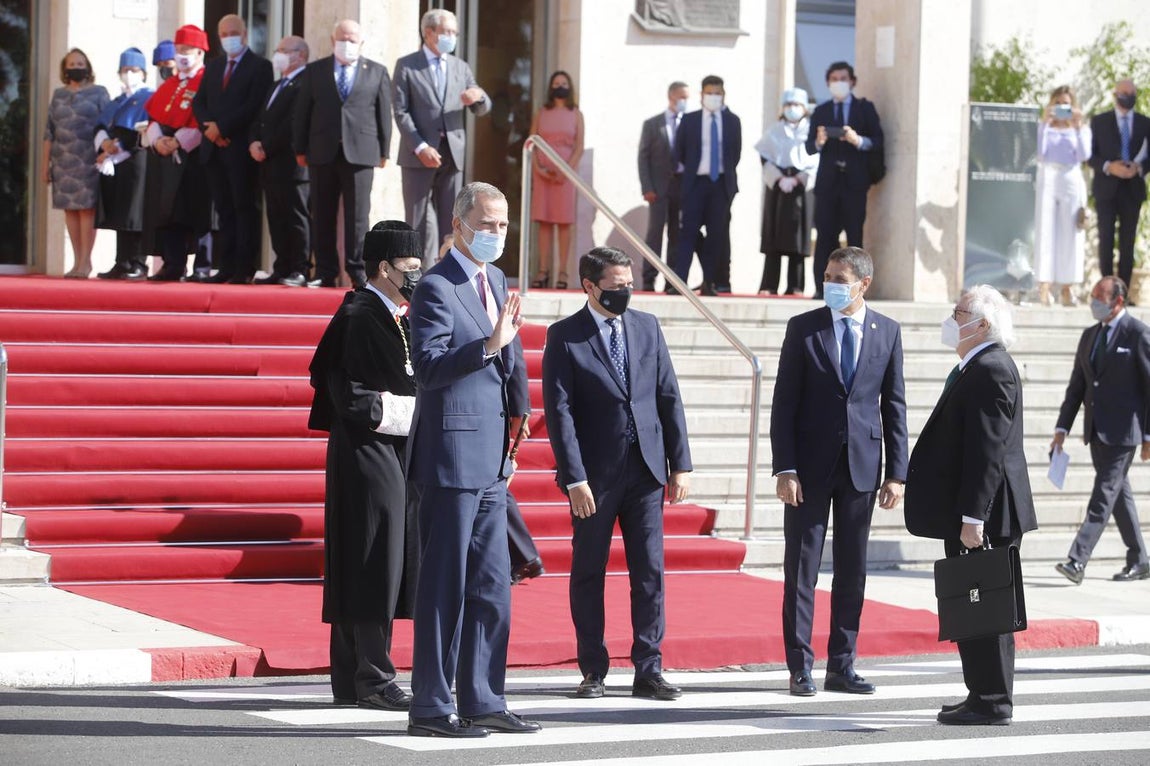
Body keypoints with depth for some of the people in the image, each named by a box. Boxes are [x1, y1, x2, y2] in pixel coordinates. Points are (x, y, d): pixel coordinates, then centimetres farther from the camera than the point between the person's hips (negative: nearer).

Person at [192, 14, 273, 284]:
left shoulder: (260, 66, -1)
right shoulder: (213, 67, 19)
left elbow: (254, 105, -12)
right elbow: (199, 102, 13)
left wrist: (222, 127, -15)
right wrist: (209, 128, -7)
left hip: (241, 148, -6)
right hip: (214, 149, 6)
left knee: (245, 208, -4)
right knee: (224, 209, 5)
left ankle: (244, 268, -5)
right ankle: (226, 267, 5)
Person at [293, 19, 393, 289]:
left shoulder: (377, 72, 8)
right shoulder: (314, 71, 10)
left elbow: (384, 114, 6)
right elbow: (302, 112, 9)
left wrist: (384, 151, 2)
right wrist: (300, 149, 4)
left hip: (360, 152, -2)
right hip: (323, 152, 2)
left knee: (357, 215, -2)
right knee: (322, 215, 4)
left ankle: (357, 271, 5)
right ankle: (325, 272, 9)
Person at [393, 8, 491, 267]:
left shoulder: (461, 67, 15)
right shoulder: (406, 66, 2)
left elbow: (482, 109, 14)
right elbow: (400, 112, -5)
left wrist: (479, 97, -11)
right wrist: (420, 147, -16)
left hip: (452, 155, 4)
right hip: (418, 156, -4)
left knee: (450, 223, 3)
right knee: (421, 223, -2)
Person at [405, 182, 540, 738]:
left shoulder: (496, 281, 16)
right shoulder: (435, 287, -11)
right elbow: (428, 366, -21)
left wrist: (508, 339, 4)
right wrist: (489, 343, -29)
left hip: (491, 461, 9)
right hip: (452, 454, -9)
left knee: (491, 587, 11)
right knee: (445, 586, -5)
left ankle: (482, 702, 18)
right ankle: (430, 708, 1)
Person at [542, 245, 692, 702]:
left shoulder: (647, 326, 9)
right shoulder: (564, 336, -4)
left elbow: (669, 397, 10)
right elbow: (559, 411, -8)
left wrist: (680, 464, 4)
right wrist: (574, 479, -14)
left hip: (645, 471, 3)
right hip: (595, 474, -3)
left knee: (650, 572, 1)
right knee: (588, 573, 5)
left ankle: (648, 671, 6)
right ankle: (593, 671, 15)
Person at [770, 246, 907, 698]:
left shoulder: (887, 332, 5)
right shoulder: (803, 328, -2)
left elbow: (894, 405, 6)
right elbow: (784, 402, -3)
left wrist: (896, 472, 1)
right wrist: (784, 468, -10)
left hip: (862, 466, 2)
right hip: (811, 466, -2)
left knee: (853, 571, 7)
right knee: (801, 570, 1)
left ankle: (841, 667, 15)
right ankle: (800, 668, 8)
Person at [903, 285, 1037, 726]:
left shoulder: (990, 371, -17)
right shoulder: (978, 368, 16)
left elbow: (987, 451, -22)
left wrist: (972, 518, -24)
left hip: (984, 518, -11)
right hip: (974, 514, 11)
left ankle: (992, 704, -1)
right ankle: (983, 695, 21)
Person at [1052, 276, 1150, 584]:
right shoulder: (1090, 335, 14)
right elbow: (1077, 385, 15)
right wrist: (1062, 427, 8)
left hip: (1122, 431, -8)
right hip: (1097, 431, 8)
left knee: (1103, 495, -11)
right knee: (1119, 494, 13)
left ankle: (1077, 561, -17)